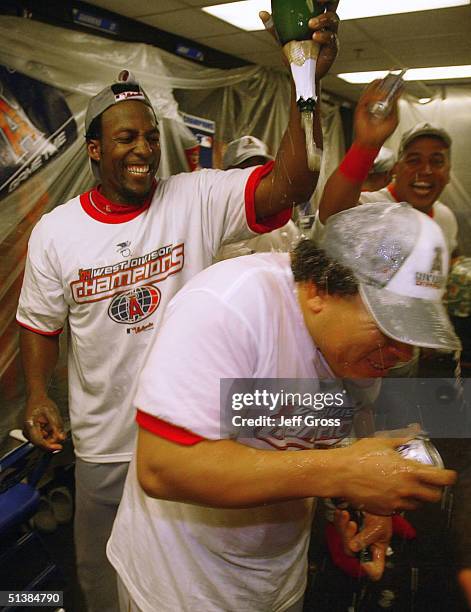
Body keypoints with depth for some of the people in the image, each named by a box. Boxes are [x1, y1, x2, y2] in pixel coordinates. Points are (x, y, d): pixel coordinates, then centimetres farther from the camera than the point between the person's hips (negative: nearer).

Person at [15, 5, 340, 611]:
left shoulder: (197, 199, -12)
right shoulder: (54, 232, -7)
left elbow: (290, 182, -24)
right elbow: (39, 322, 3)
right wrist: (37, 396, -10)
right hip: (105, 441, 1)